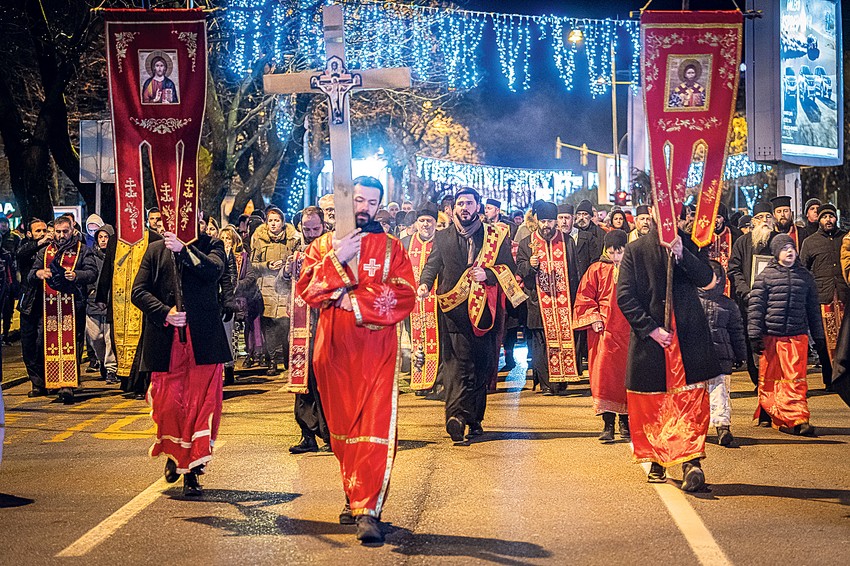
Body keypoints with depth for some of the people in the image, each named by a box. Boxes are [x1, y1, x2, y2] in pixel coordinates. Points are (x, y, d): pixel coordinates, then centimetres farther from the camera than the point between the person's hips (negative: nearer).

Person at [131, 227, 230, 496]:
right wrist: (164, 312, -8)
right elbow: (138, 292, 7)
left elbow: (214, 270, -13)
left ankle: (192, 470, 4)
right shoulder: (155, 250, 14)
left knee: (202, 403, -4)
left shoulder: (210, 246, 10)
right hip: (166, 340, 2)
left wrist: (184, 249, -22)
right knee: (168, 404, 3)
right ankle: (174, 454, 30)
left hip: (202, 340, -1)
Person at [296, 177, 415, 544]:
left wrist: (355, 300, -13)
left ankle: (367, 510, -15)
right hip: (334, 348, 3)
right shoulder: (323, 246, 12)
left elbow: (404, 296, -7)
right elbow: (306, 289, -3)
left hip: (376, 349, -2)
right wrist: (336, 259, -14)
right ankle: (355, 497, 21)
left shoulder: (391, 248, 6)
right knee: (342, 426, 9)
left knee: (375, 427, -11)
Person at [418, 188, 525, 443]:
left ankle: (474, 418, 16)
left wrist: (488, 274, -10)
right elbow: (432, 264, 5)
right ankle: (456, 416, -25)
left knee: (483, 365, 4)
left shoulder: (496, 236, 10)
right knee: (458, 362, -15)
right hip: (455, 309, -1)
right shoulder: (443, 237, 13)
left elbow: (509, 268, 8)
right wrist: (425, 284, -15)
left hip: (485, 308, 1)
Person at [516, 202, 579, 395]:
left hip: (563, 301, 0)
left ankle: (561, 382, 0)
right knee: (542, 342, -4)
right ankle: (546, 383, 0)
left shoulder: (567, 242, 11)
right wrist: (530, 265, -19)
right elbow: (519, 269, 4)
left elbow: (574, 272, 11)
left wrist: (574, 299, 6)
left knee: (564, 340, -4)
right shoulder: (527, 244, 9)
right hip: (539, 303, 0)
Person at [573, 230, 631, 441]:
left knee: (627, 374, 4)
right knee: (604, 375, -9)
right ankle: (608, 424, -6)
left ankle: (625, 420, 17)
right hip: (605, 330, -1)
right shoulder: (597, 270, 4)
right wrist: (594, 317, -7)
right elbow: (584, 297, 6)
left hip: (630, 330, 1)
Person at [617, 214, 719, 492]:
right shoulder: (636, 249, 4)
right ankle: (657, 462, 5)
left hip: (688, 338, 0)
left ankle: (691, 461, -2)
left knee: (691, 401, -3)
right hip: (649, 337, 0)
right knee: (651, 404, 1)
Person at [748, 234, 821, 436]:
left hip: (797, 336, 1)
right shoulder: (765, 276, 3)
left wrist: (819, 336, 17)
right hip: (770, 335, -1)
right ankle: (767, 414, 21)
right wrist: (755, 336, -5)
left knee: (796, 379, -6)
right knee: (768, 378, 7)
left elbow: (813, 308, 18)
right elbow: (756, 307, 0)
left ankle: (798, 419, -10)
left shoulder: (805, 276, 12)